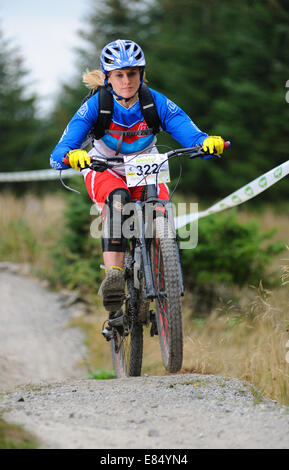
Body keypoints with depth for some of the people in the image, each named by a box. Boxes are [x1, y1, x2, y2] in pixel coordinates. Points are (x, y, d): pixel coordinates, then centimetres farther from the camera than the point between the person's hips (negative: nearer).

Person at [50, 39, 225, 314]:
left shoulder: (157, 103, -18)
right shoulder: (96, 105, -21)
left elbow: (192, 136, -27)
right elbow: (57, 156, -29)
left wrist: (209, 142, -51)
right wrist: (71, 156, -53)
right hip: (104, 171, -2)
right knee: (117, 199, -36)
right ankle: (113, 277, -45)